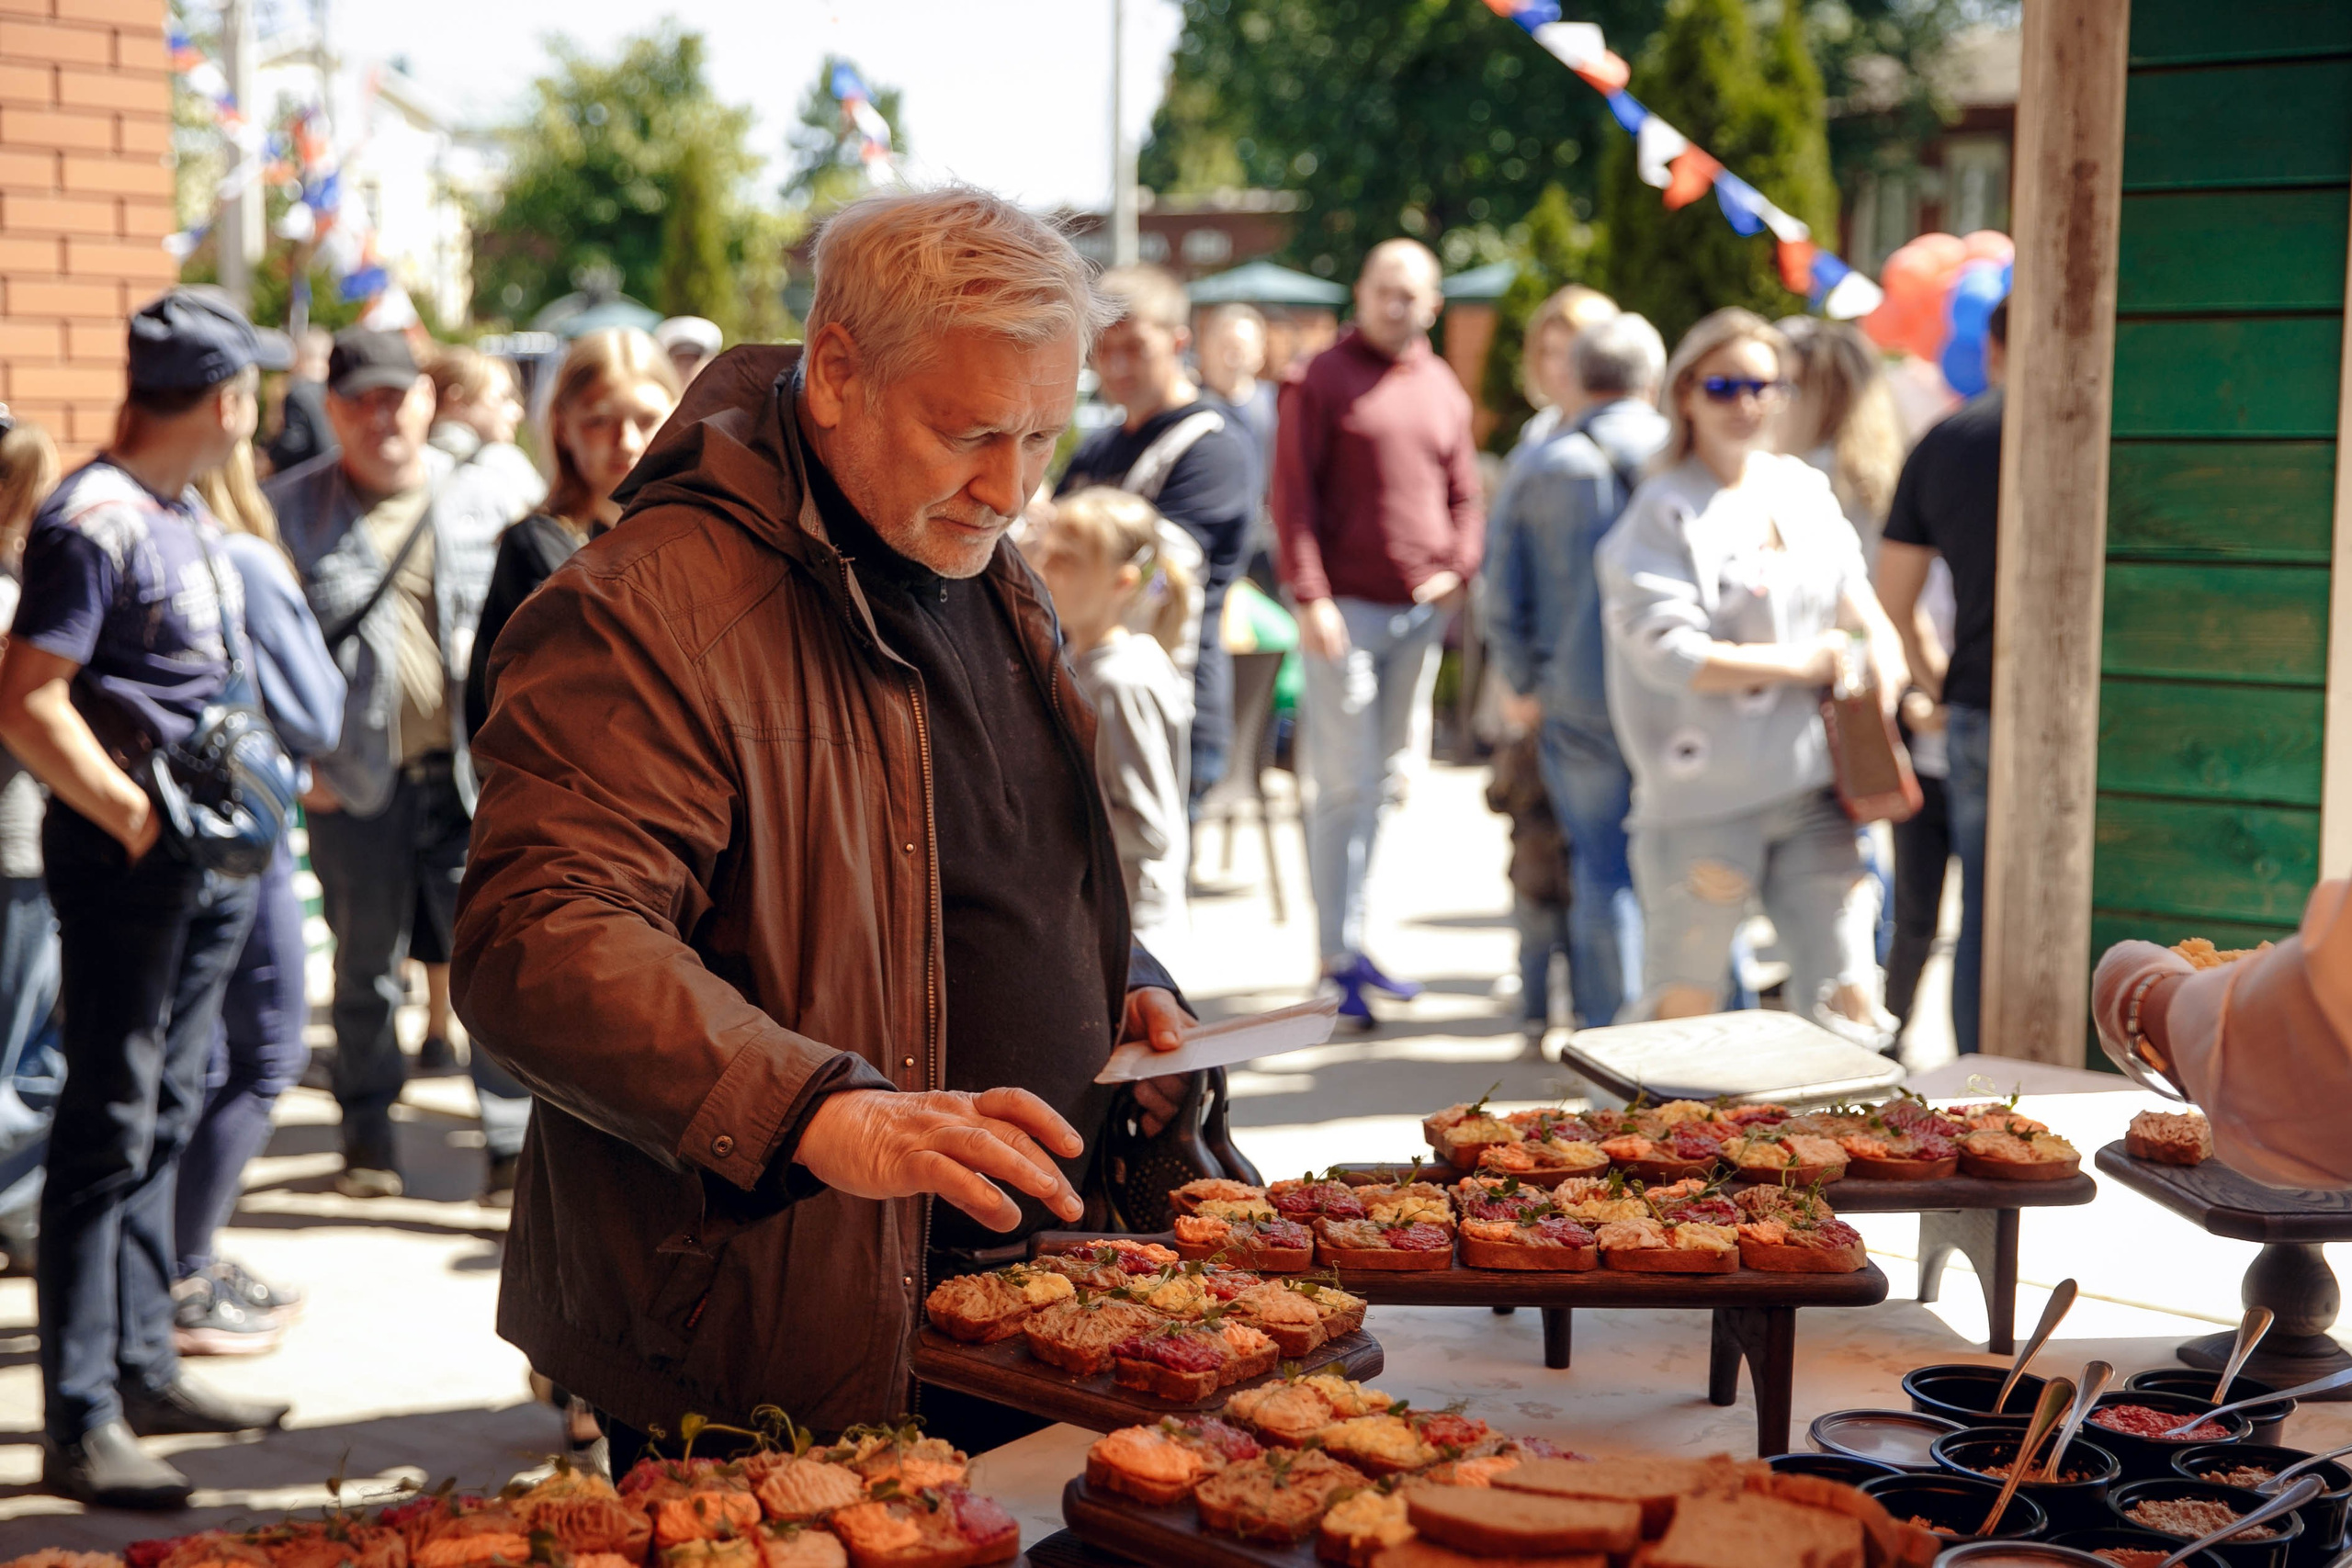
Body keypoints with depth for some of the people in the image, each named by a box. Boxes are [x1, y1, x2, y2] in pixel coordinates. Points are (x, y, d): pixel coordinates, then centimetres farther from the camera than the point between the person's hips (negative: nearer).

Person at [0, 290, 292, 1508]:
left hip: (203, 862, 9)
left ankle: (142, 1370, 26)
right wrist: (139, 816, -23)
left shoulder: (187, 513, 14)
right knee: (108, 1128, -6)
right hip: (122, 862, -9)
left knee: (163, 1117, 15)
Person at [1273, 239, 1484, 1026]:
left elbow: (1465, 496, 18)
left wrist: (1457, 569, 1)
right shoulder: (1323, 379, -2)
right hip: (1347, 607, -6)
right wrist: (1309, 596, -14)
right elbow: (1293, 493, -7)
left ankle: (1353, 940, 19)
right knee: (1345, 784, -5)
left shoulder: (1443, 390, 14)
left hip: (1422, 609, 6)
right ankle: (1337, 958, -1)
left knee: (1392, 778, 10)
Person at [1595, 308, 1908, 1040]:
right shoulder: (1665, 512, -7)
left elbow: (1852, 590, 25)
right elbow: (1667, 653, -17)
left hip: (1810, 788, 5)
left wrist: (1880, 645, 2)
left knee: (1846, 1000, 2)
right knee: (1684, 1006, 6)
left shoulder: (1806, 491, 12)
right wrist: (1801, 664, -11)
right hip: (1705, 798, -5)